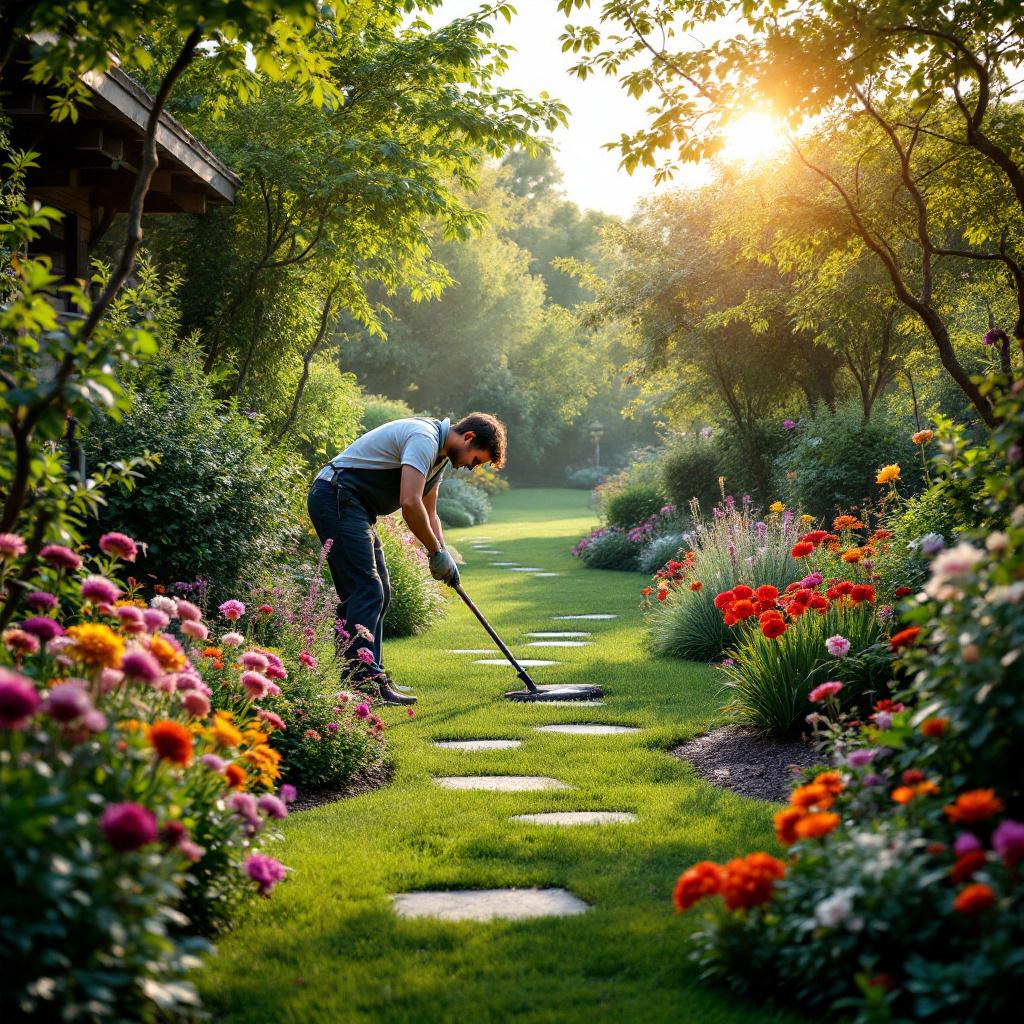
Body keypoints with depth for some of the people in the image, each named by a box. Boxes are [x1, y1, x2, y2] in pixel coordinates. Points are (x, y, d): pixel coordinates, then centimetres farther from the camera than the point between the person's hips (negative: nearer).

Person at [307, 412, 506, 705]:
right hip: (336, 497, -11)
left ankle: (370, 678, 12)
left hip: (353, 507, 11)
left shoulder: (440, 456, 16)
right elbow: (409, 503, -26)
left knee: (378, 594, 9)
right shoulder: (424, 438, -17)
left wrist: (442, 556, 10)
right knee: (367, 590, -15)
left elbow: (428, 513, 23)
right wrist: (437, 552, -14)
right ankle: (362, 681, -17)